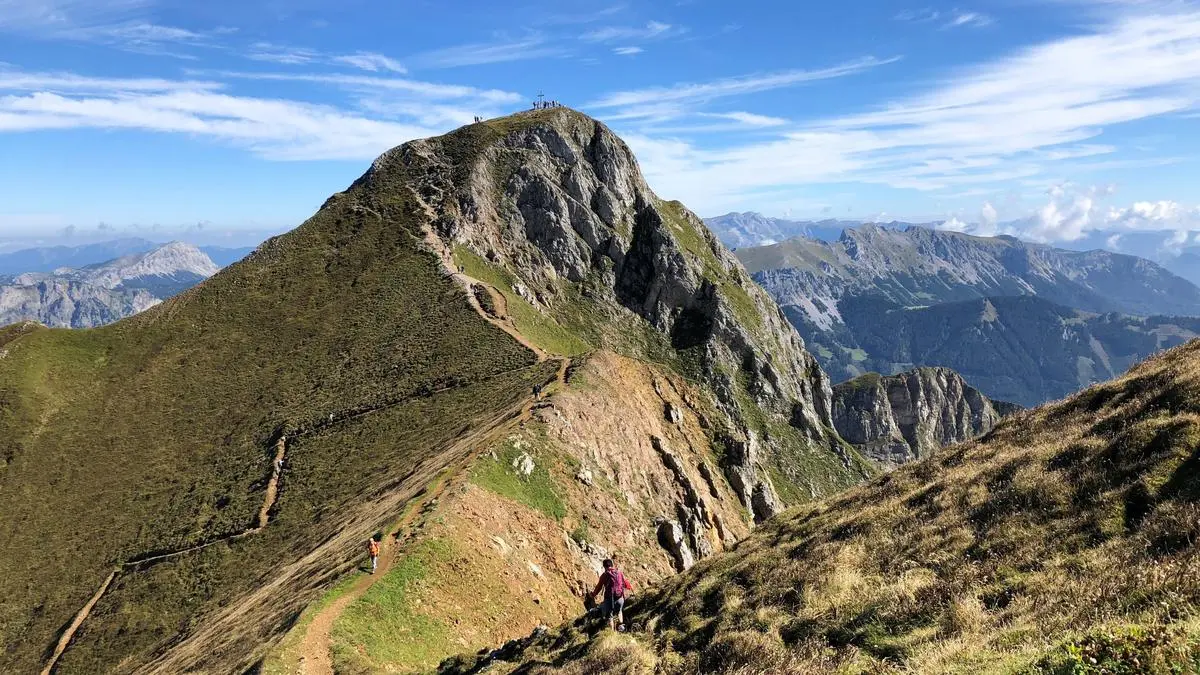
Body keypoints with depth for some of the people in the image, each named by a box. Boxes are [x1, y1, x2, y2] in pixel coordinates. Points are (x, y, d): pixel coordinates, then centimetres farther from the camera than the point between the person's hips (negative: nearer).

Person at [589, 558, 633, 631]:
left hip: (609, 598, -2)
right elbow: (626, 582, 10)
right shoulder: (619, 573, 4)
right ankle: (620, 623, 9)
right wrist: (631, 587, 32)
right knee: (619, 611, 28)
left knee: (609, 615, 12)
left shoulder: (604, 575, -2)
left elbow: (599, 586, 0)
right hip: (620, 597, 3)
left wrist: (593, 594, 16)